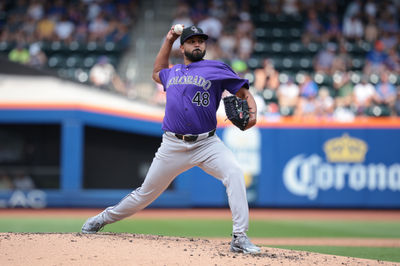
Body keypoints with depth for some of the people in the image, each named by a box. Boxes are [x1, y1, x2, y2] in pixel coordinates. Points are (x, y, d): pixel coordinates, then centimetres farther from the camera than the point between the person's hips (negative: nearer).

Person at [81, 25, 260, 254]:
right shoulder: (173, 72, 17)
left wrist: (252, 112, -23)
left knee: (234, 173, -28)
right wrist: (168, 41, 31)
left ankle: (240, 238, -27)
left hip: (207, 144, -3)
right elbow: (157, 73, 40)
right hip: (173, 146, 3)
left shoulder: (217, 69, 3)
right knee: (146, 193, 9)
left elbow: (244, 92, -1)